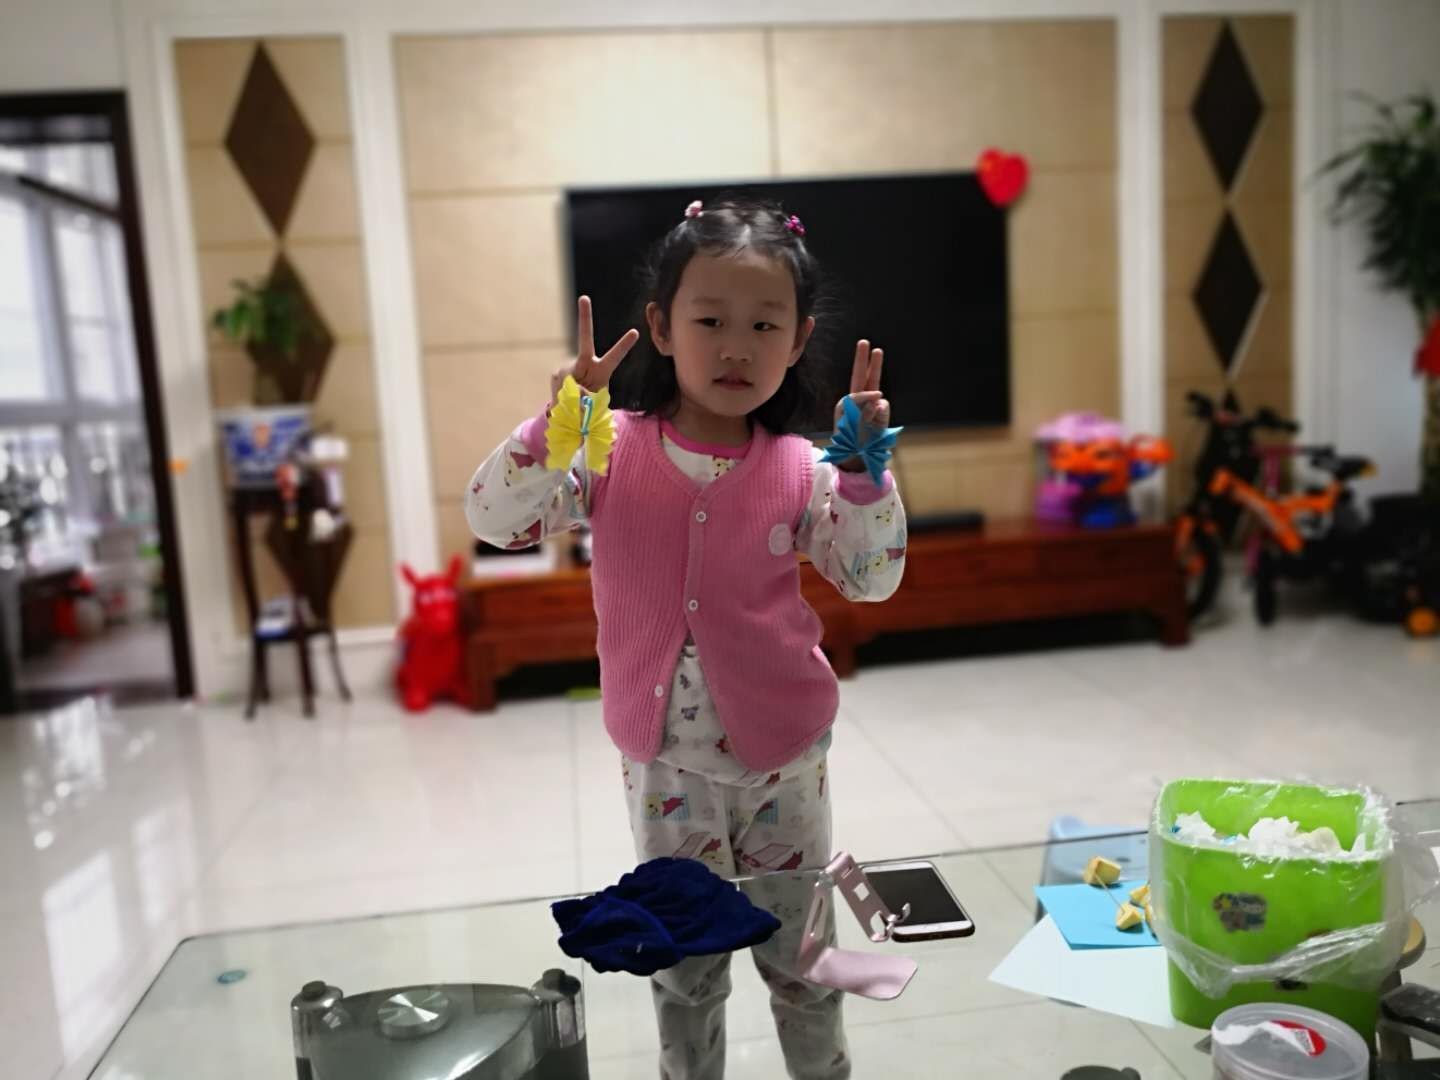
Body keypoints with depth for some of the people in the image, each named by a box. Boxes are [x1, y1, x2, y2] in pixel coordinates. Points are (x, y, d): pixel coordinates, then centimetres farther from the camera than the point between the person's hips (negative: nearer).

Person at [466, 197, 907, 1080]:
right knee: (686, 971, 18)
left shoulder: (798, 469, -8)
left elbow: (873, 579, -7)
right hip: (665, 764, 0)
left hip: (783, 758, 1)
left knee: (803, 956, 20)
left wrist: (865, 467, -19)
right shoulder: (612, 451, -9)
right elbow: (493, 519, -14)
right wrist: (556, 422, -27)